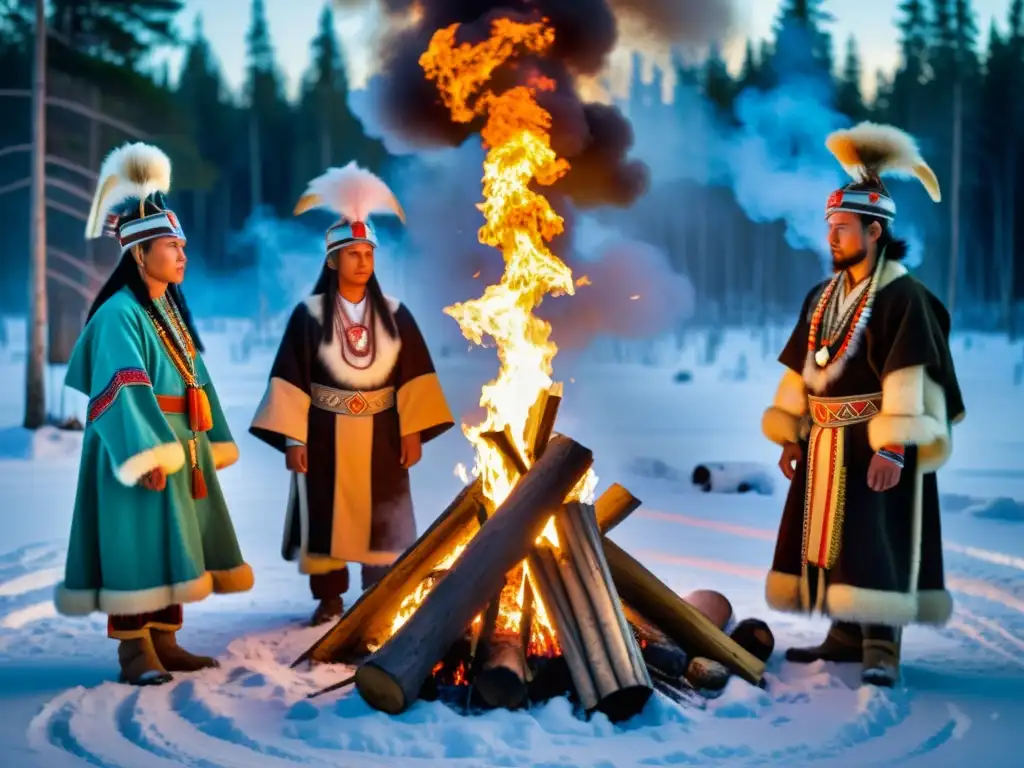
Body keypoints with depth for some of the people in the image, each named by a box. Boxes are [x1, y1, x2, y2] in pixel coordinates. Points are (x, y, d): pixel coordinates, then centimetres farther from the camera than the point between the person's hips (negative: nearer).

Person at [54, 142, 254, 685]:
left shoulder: (172, 310, 13)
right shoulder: (119, 314, -15)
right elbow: (124, 393, -22)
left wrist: (208, 445, 16)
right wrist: (146, 455, -28)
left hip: (178, 445, 9)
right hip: (136, 447, -9)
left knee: (172, 545, 12)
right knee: (136, 548, -5)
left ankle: (164, 643, 21)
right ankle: (134, 651, 1)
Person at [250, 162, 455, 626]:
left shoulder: (394, 314, 3)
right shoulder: (309, 314, -4)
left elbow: (413, 374, 3)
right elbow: (291, 378, -5)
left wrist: (414, 431, -3)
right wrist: (292, 439, -10)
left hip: (381, 435, 2)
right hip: (326, 433, -2)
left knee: (382, 518, 6)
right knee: (325, 516, 4)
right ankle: (329, 599, 15)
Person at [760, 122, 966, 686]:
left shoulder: (901, 297, -12)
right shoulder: (823, 298, 12)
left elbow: (906, 377, -18)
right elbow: (801, 371, 14)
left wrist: (893, 446, -24)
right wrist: (790, 439, 10)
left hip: (874, 446, -8)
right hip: (825, 446, 8)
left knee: (874, 543, -9)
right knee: (830, 538, 11)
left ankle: (882, 649, -5)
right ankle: (846, 635, 22)